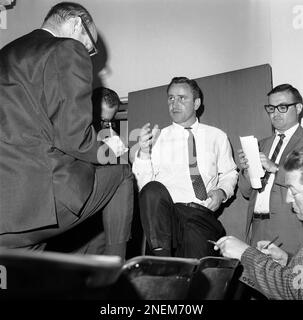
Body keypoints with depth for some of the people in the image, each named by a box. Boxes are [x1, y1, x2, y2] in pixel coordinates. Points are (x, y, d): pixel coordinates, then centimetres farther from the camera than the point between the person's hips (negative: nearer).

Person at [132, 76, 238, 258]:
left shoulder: (217, 136, 14)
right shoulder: (157, 137, 10)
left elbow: (229, 174, 19)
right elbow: (144, 184, 4)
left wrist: (221, 192, -1)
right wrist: (144, 152, -12)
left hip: (203, 212, -1)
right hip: (166, 211, 1)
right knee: (152, 189, -32)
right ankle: (161, 262, -21)